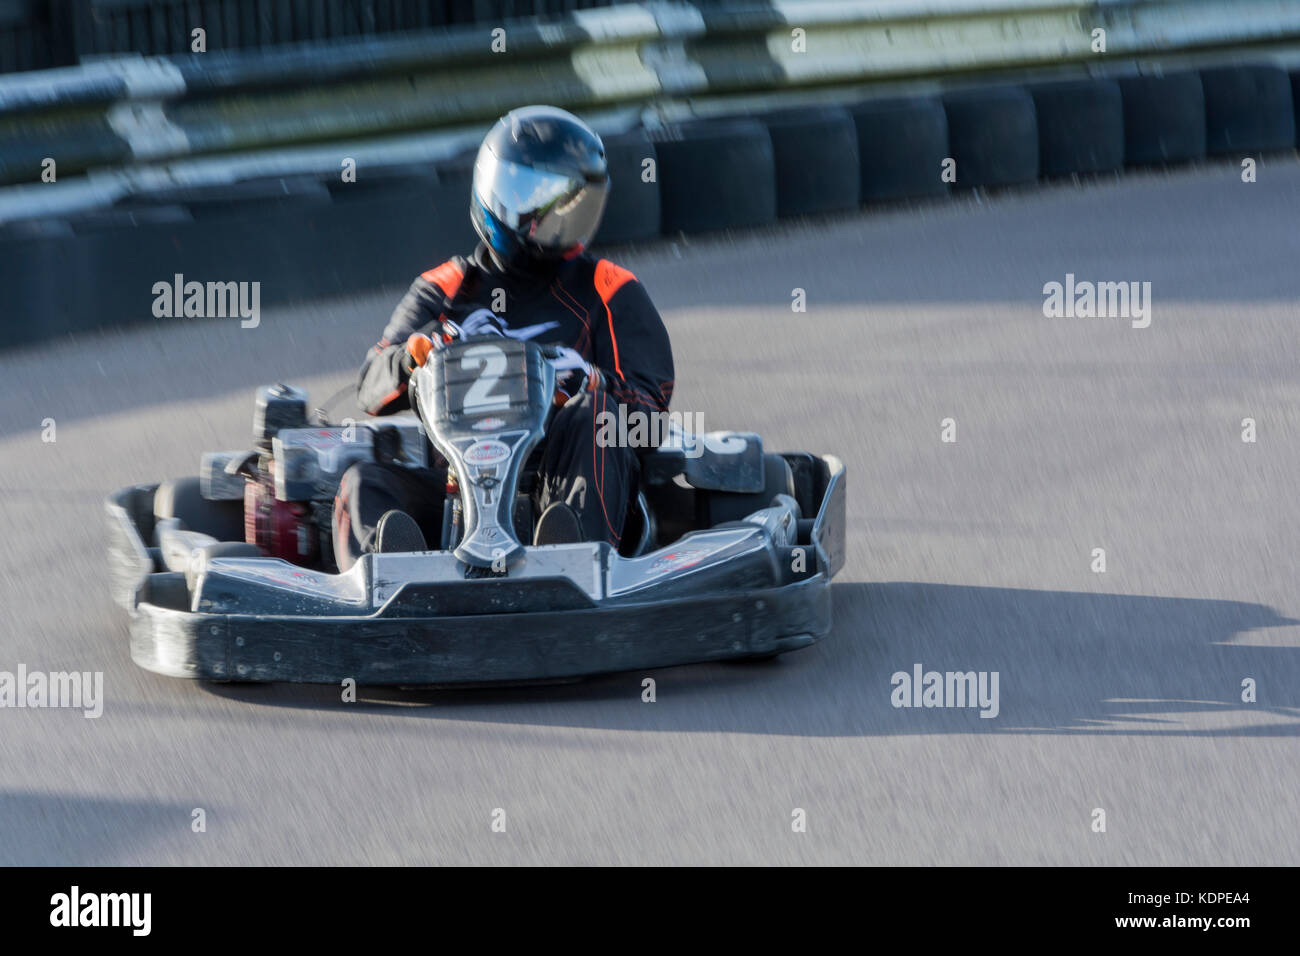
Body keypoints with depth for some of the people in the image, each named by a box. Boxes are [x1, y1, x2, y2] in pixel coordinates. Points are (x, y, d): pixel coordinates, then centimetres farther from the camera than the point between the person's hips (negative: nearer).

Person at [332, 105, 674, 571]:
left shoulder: (609, 292, 17)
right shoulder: (444, 291, 20)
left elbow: (646, 401, 4)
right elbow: (373, 389, 7)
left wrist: (587, 382, -19)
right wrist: (413, 357, -17)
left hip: (565, 474, -1)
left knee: (591, 413, -31)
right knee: (365, 483, -26)